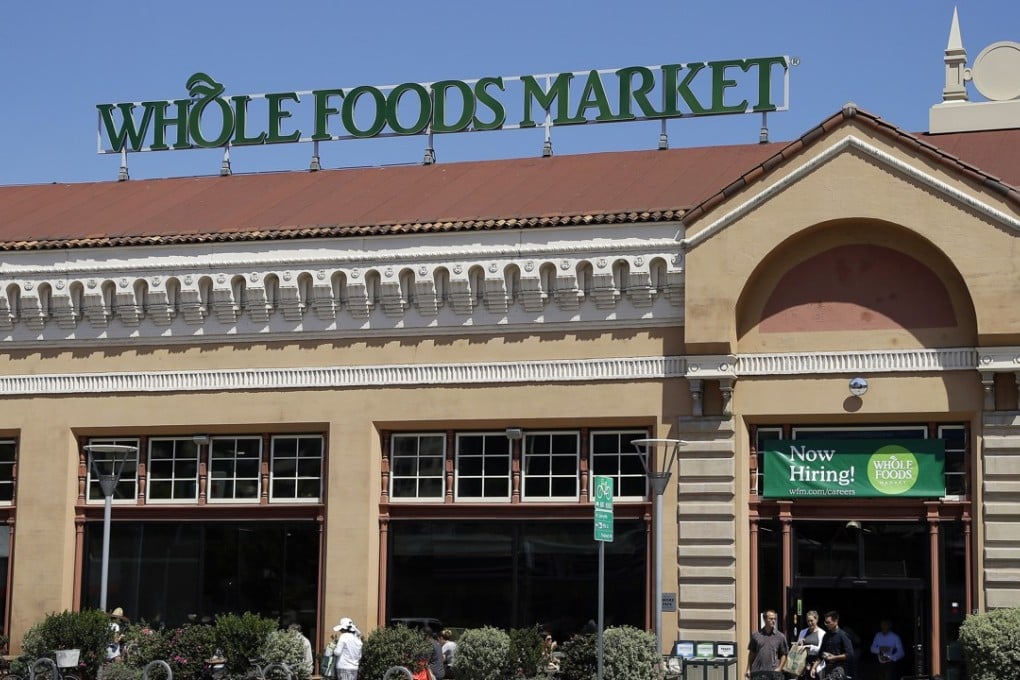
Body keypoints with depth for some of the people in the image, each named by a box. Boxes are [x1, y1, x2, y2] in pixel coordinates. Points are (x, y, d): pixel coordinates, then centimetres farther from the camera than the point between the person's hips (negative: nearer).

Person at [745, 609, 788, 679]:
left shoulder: (780, 636, 4)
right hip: (757, 672, 1)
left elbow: (783, 655, 7)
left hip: (772, 673, -1)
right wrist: (749, 669, 8)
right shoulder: (756, 635, 8)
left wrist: (779, 668, -5)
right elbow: (752, 653, 12)